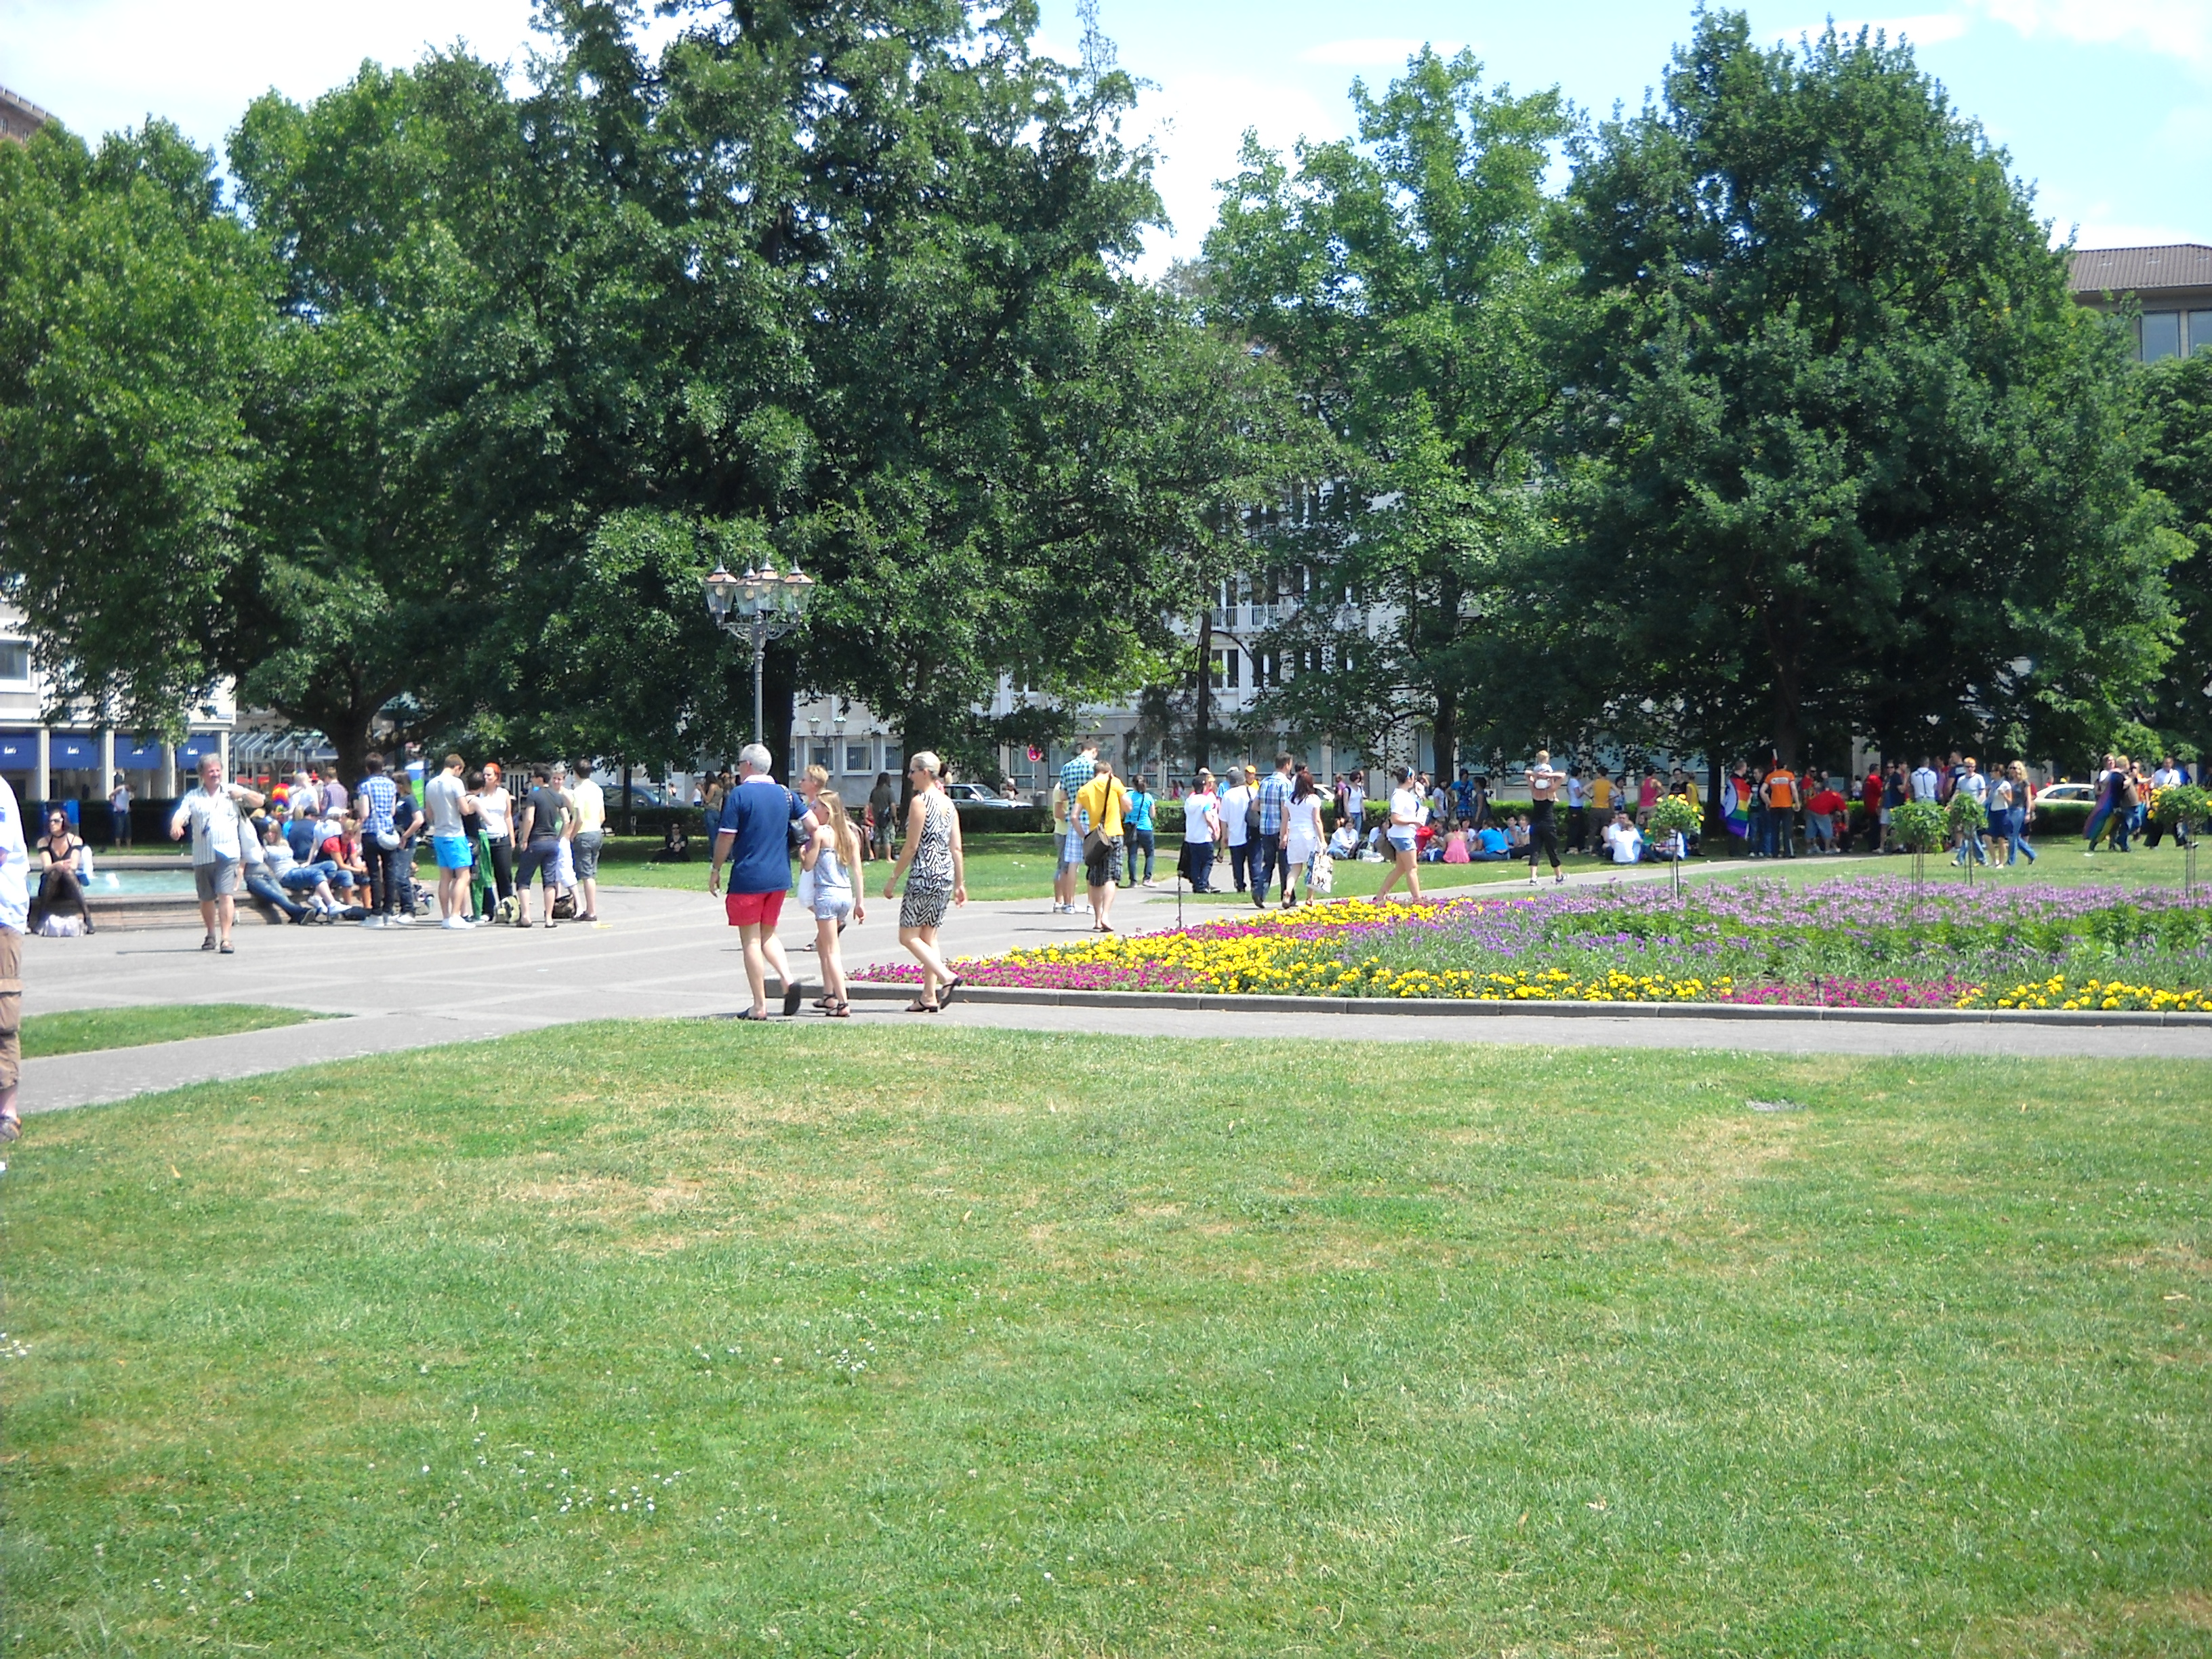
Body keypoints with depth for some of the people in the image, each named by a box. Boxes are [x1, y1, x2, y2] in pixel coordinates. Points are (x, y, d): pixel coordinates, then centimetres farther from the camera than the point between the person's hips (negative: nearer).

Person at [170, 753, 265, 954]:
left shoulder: (232, 791, 10)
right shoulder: (193, 797, 9)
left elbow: (259, 802, 12)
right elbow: (180, 814, -5)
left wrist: (243, 793, -7)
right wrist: (175, 826, -28)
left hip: (227, 854, -2)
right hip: (202, 856, 2)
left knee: (226, 895, -14)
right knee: (206, 898, 12)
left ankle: (225, 938, -17)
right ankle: (211, 935, 30)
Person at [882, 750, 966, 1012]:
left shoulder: (920, 802, -11)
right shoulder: (948, 803, 11)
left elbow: (911, 847, -13)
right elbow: (956, 848, 11)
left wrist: (893, 878, -6)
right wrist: (960, 883, 16)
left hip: (924, 875, -8)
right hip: (946, 874, 8)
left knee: (908, 936, -2)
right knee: (928, 936, 13)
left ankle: (947, 976, -17)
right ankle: (929, 997, 11)